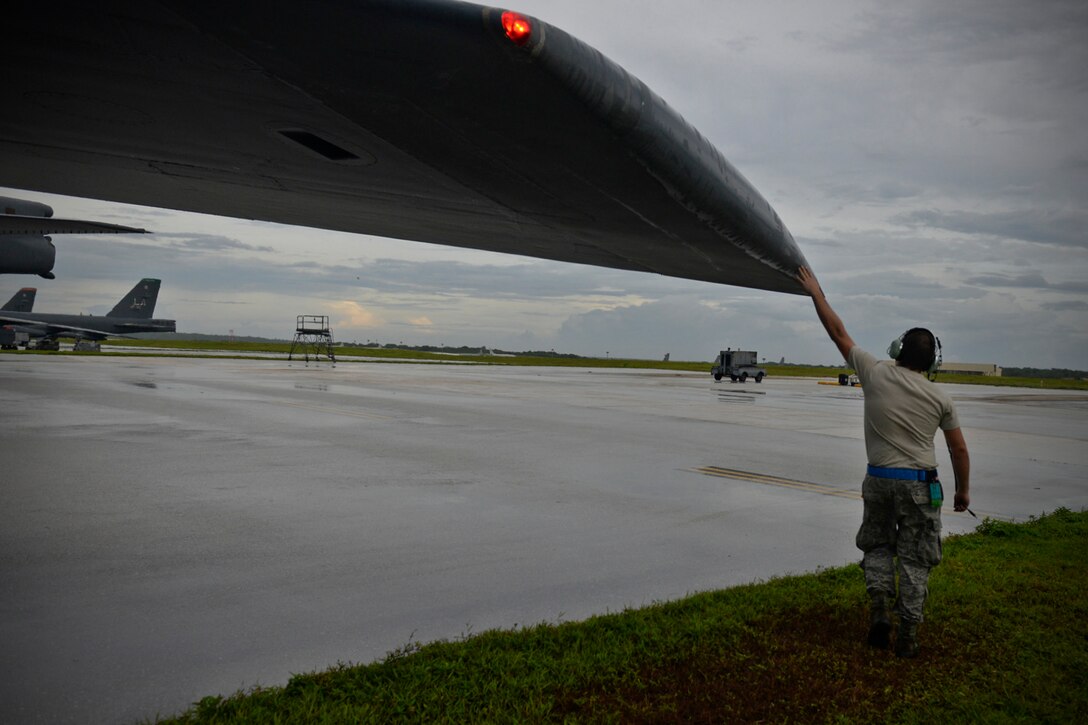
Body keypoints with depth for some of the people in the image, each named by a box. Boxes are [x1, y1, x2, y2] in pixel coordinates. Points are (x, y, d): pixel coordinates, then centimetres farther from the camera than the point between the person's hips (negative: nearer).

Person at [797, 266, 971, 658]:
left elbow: (838, 332, 2)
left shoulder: (876, 374, -5)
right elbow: (959, 449, 5)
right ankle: (907, 635, 7)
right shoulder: (940, 398, -2)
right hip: (919, 485, 0)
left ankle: (879, 605, 1)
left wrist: (815, 292, 10)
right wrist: (963, 489, 19)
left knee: (876, 546, 19)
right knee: (914, 559, 6)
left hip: (878, 479, 1)